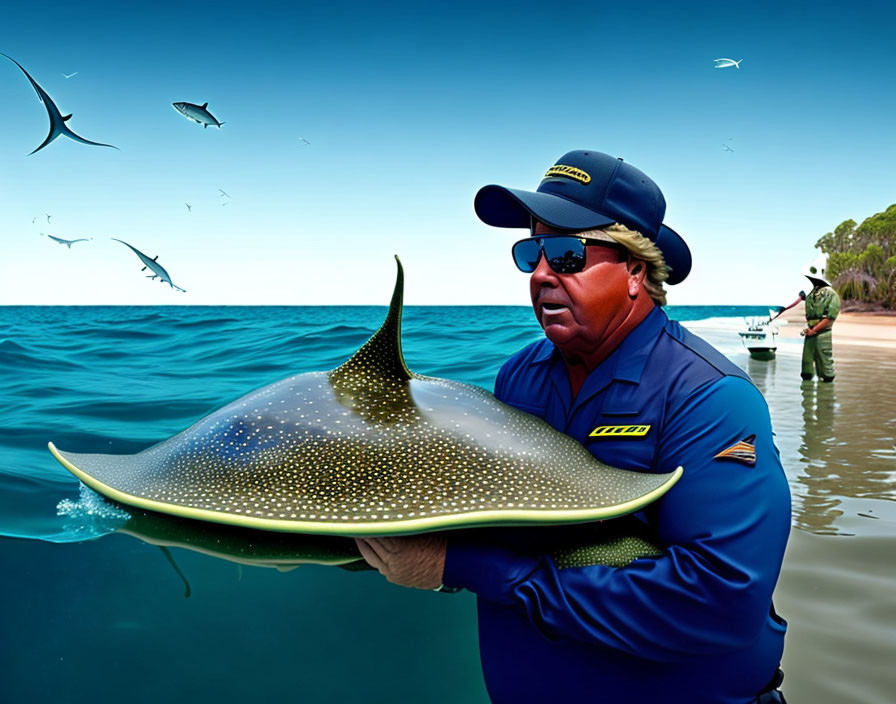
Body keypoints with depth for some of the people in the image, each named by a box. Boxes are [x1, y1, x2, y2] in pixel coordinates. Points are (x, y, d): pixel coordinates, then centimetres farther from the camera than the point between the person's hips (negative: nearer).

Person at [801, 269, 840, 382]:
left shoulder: (831, 294, -7)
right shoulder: (811, 294, 13)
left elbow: (830, 317, -12)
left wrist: (814, 330, -13)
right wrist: (807, 327, 1)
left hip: (823, 333, -6)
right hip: (810, 333, 6)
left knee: (824, 361, -2)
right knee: (807, 360, 7)